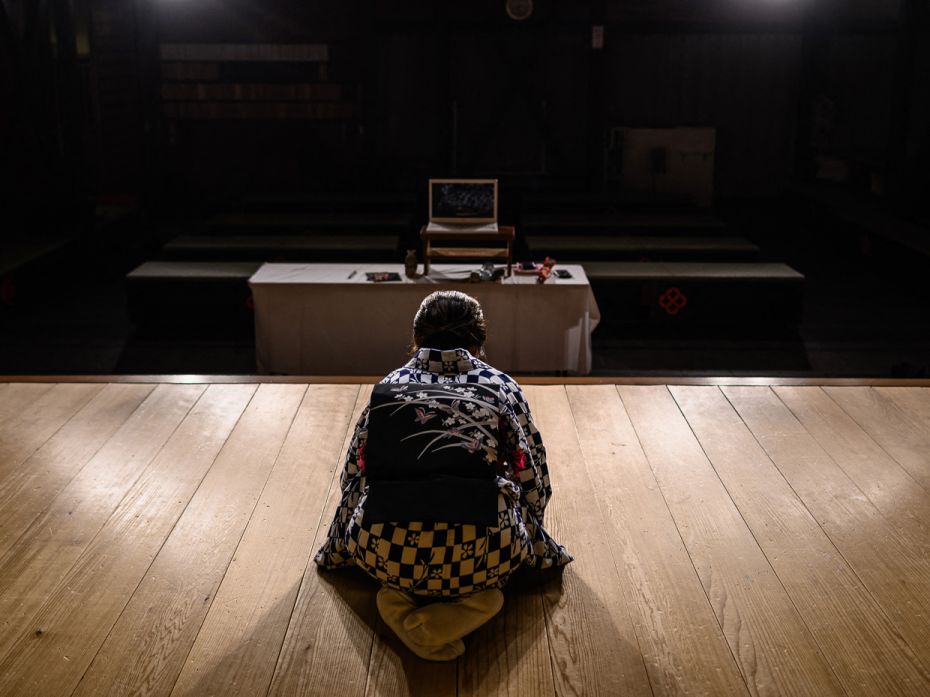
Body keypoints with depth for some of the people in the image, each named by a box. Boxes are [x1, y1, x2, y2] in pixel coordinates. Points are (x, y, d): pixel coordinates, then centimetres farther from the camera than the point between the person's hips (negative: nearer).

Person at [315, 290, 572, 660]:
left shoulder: (387, 387, 14)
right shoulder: (501, 387, 11)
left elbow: (353, 479, 20)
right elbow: (535, 484, 13)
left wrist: (337, 550, 38)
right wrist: (536, 547, 34)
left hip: (387, 558, 3)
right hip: (474, 558, -3)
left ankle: (403, 594, 5)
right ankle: (471, 595, 1)